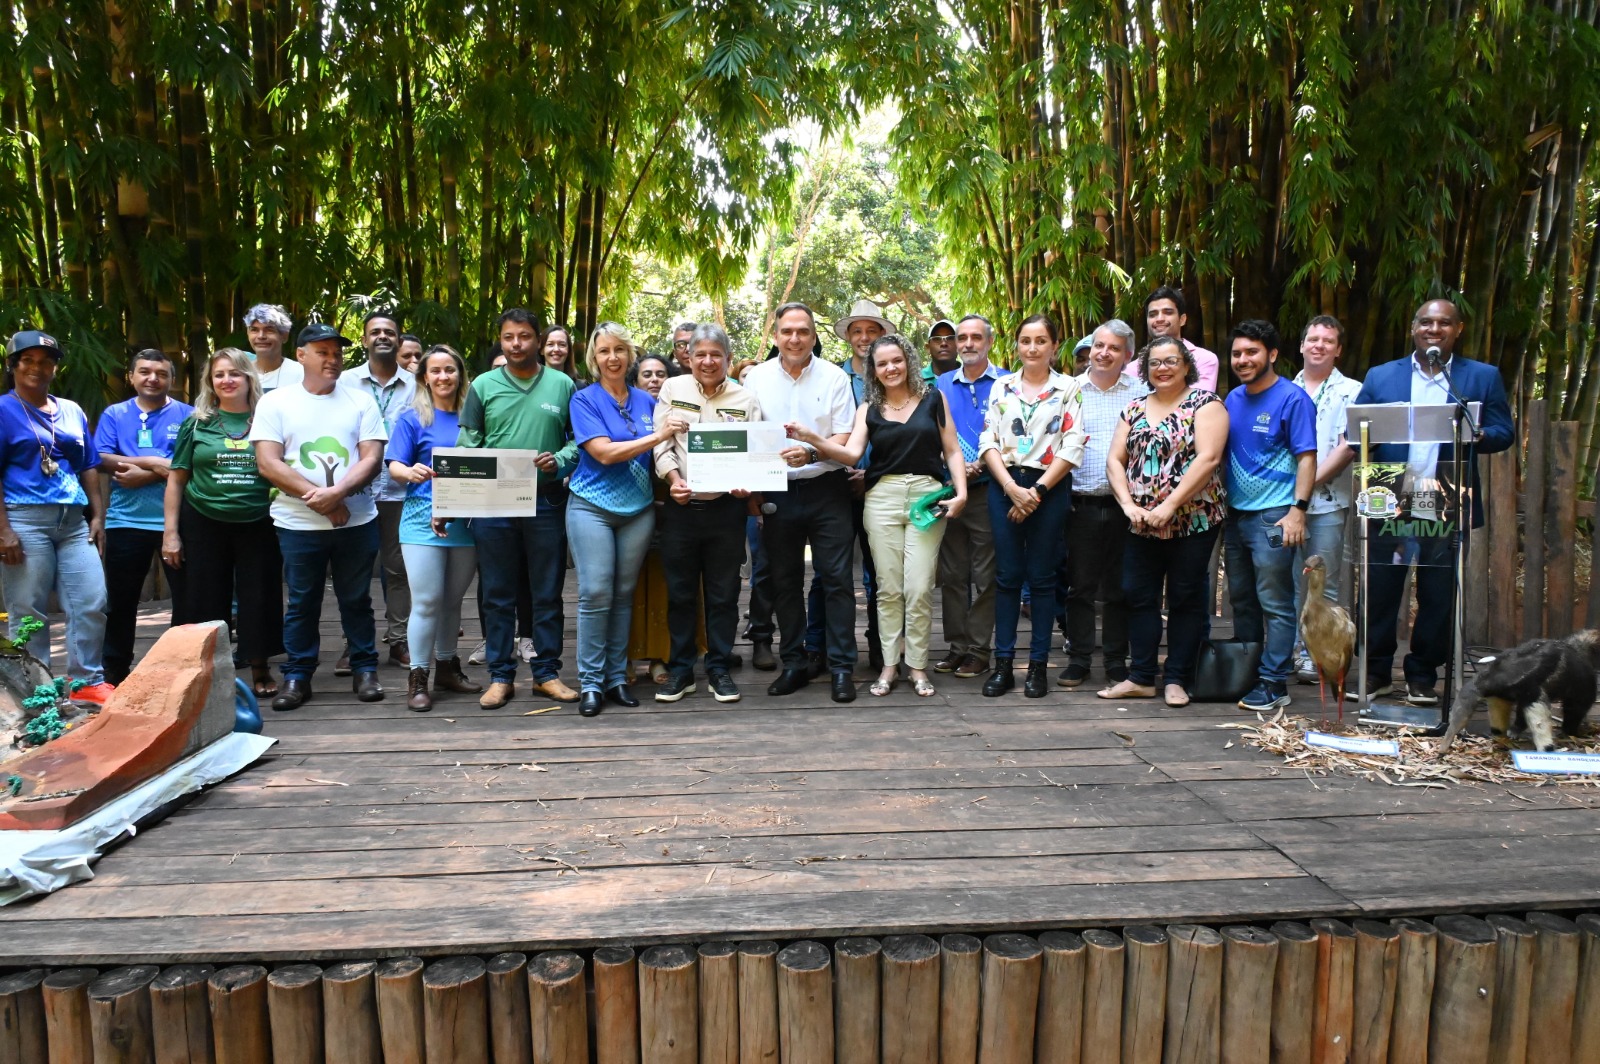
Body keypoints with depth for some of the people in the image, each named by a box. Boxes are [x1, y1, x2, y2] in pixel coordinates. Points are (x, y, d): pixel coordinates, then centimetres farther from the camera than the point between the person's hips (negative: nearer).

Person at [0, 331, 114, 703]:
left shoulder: (72, 411, 16)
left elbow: (88, 467, 18)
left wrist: (97, 515, 9)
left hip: (74, 522, 5)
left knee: (92, 603, 2)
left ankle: (88, 681, 14)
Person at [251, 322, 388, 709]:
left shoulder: (360, 401, 6)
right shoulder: (275, 402, 3)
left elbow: (372, 458, -2)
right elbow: (268, 463, -6)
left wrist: (336, 492, -18)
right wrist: (317, 500, -13)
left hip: (357, 521, 1)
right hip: (298, 524, -1)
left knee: (357, 600, 10)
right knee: (302, 602, 8)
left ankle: (365, 669, 21)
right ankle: (296, 676, 18)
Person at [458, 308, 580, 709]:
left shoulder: (563, 385, 5)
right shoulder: (483, 385, 6)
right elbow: (468, 443, 4)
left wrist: (559, 460, -13)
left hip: (547, 502, 0)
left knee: (548, 594, 7)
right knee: (498, 596, 7)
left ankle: (546, 672, 18)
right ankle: (500, 676, 17)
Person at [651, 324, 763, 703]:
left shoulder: (745, 399, 6)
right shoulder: (673, 389, 6)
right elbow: (661, 443, 2)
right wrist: (673, 479, -14)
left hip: (726, 507, 0)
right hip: (681, 506, 0)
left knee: (723, 594, 7)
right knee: (680, 592, 7)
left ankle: (719, 670, 18)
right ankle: (680, 670, 19)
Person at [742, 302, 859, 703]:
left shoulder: (834, 377, -1)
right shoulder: (756, 377, 3)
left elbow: (845, 440, -6)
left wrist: (810, 453, -24)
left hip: (826, 489, -2)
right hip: (778, 492, 2)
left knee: (836, 578, -2)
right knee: (784, 580, 9)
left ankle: (841, 667, 6)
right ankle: (793, 664, 21)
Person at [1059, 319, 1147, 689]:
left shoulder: (1140, 391, 7)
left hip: (1125, 503, 0)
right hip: (1081, 503, 0)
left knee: (1119, 588, 8)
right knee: (1080, 585, 5)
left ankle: (1116, 661, 19)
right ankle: (1078, 659, 16)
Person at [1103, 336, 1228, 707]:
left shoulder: (1205, 403, -3)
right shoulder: (1135, 409, 12)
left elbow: (1208, 458, -15)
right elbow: (1115, 460, 7)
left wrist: (1169, 505, -19)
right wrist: (1128, 504, -9)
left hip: (1193, 520, -5)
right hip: (1141, 524, 5)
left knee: (1185, 599, 3)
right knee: (1138, 596, 6)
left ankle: (1178, 680, 12)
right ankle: (1141, 677, 15)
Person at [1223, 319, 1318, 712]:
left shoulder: (1292, 398, -6)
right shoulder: (1232, 399, 14)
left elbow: (1307, 458, -9)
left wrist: (1298, 510, -18)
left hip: (1273, 516, -7)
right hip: (1235, 514, 7)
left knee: (1276, 605, -2)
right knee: (1241, 601, 13)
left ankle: (1273, 683, 4)